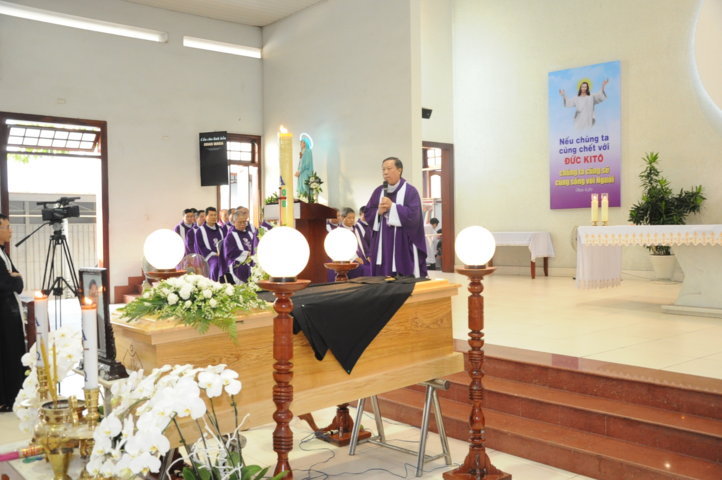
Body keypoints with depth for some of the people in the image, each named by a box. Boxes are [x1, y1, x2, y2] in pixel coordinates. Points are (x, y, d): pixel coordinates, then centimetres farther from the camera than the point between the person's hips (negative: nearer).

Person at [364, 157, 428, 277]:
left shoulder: (410, 191, -3)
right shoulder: (378, 191, 12)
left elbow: (413, 215, -14)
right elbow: (368, 213, 10)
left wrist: (392, 206, -15)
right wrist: (379, 212, -9)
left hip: (403, 246, -4)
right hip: (383, 245, 4)